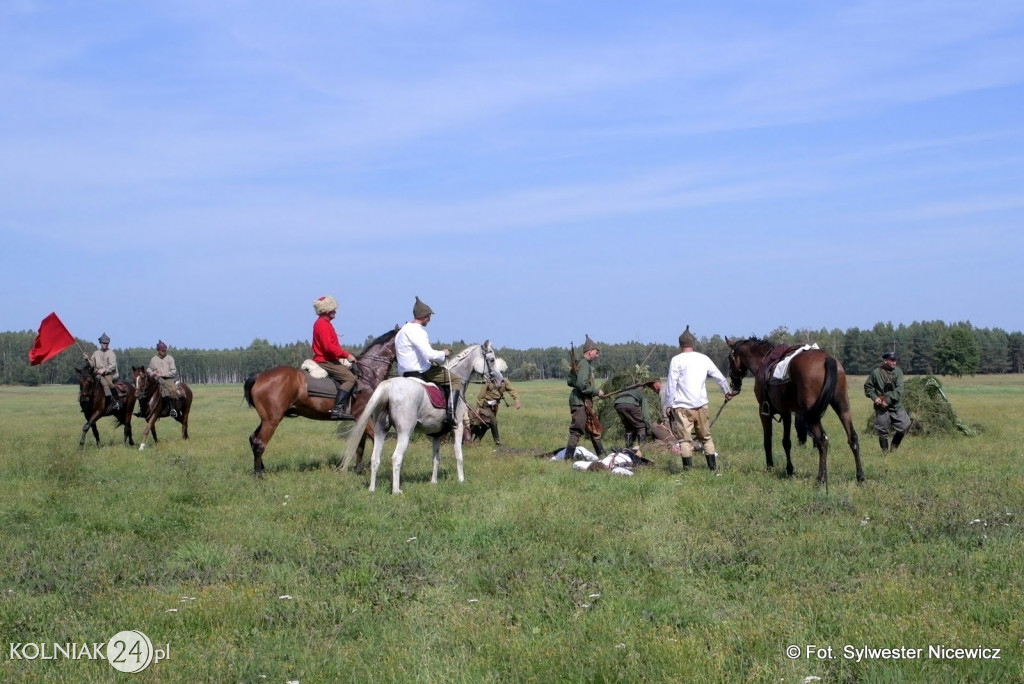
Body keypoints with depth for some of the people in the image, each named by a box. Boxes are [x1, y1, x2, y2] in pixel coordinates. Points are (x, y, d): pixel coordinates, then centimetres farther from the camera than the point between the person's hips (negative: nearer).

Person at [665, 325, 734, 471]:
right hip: (701, 404, 4)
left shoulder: (676, 360, -4)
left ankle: (688, 469, -5)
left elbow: (671, 384, -7)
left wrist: (669, 405, -1)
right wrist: (728, 391, 36)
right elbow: (720, 377, 19)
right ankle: (713, 467, 17)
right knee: (706, 437, 15)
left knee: (684, 439, -2)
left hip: (682, 406, -4)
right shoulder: (704, 359, 9)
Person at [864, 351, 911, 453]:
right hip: (881, 406, -2)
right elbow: (868, 387, 4)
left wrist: (888, 400, -18)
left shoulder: (898, 371, -1)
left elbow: (899, 390, -10)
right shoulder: (876, 373, -4)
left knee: (905, 425, -3)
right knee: (882, 431, 2)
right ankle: (885, 451, 18)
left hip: (896, 405, 2)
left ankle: (894, 446, 16)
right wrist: (874, 398, -11)